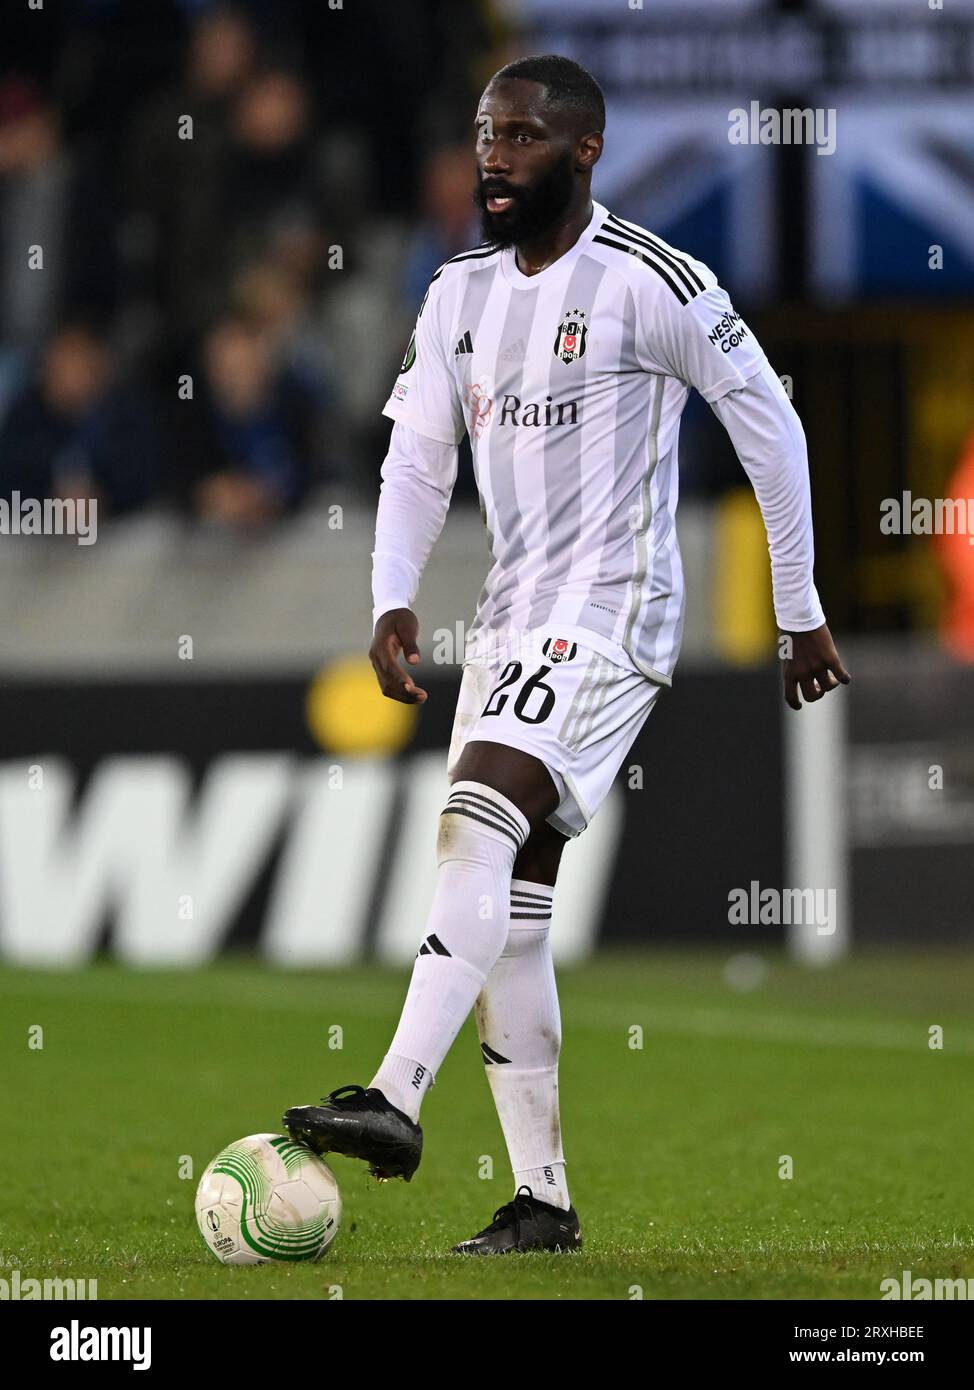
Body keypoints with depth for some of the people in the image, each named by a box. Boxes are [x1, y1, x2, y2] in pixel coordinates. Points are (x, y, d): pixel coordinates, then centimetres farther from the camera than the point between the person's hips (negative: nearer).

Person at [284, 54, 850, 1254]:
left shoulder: (647, 283, -9)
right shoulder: (461, 294, 12)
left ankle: (396, 1098, -38)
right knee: (508, 913, 4)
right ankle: (542, 1200, 8)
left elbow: (769, 425, -4)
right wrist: (392, 602, -4)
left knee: (476, 827, -27)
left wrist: (799, 611, 0)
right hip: (510, 618, 8)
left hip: (610, 614, -8)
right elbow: (417, 457, 12)